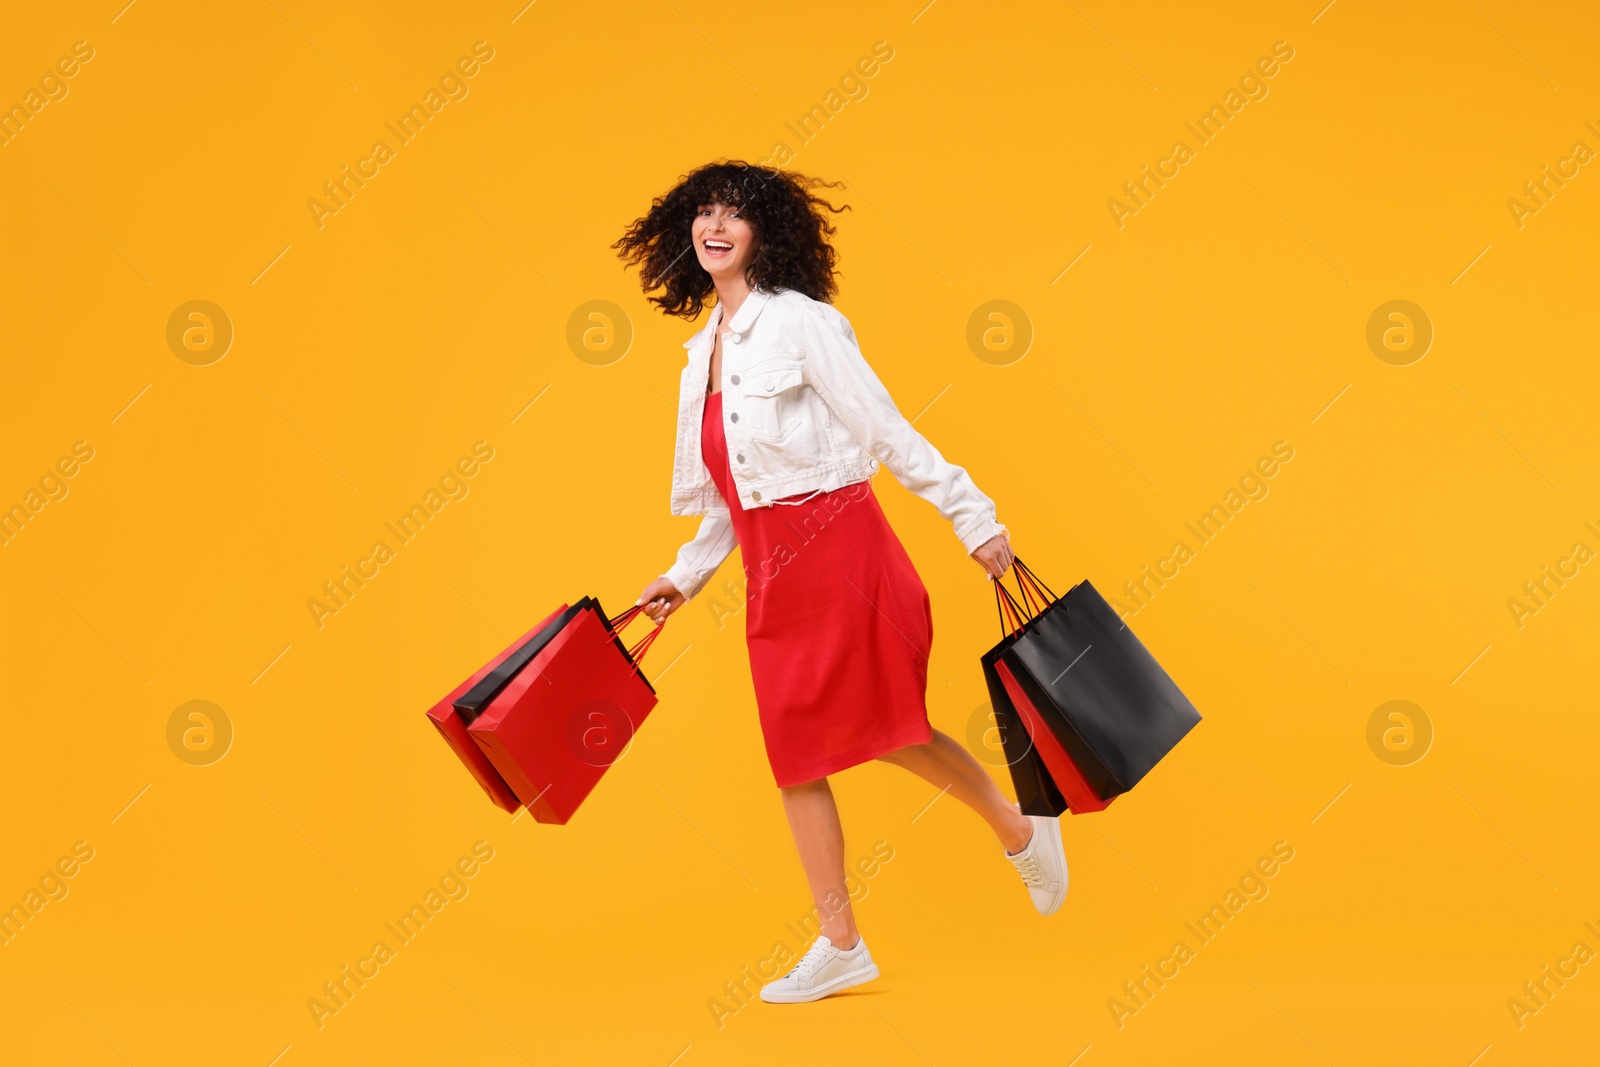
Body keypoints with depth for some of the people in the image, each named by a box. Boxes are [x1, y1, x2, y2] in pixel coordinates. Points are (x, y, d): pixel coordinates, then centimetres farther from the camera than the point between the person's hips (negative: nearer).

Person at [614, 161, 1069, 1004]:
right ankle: (840, 944, 13)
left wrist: (973, 519, -13)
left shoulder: (798, 322, -9)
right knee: (796, 753, 6)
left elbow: (886, 430, -12)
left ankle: (1020, 830, 20)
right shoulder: (706, 348, 13)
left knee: (883, 727, -5)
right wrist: (684, 576, 24)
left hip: (837, 548, -8)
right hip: (771, 573, 8)